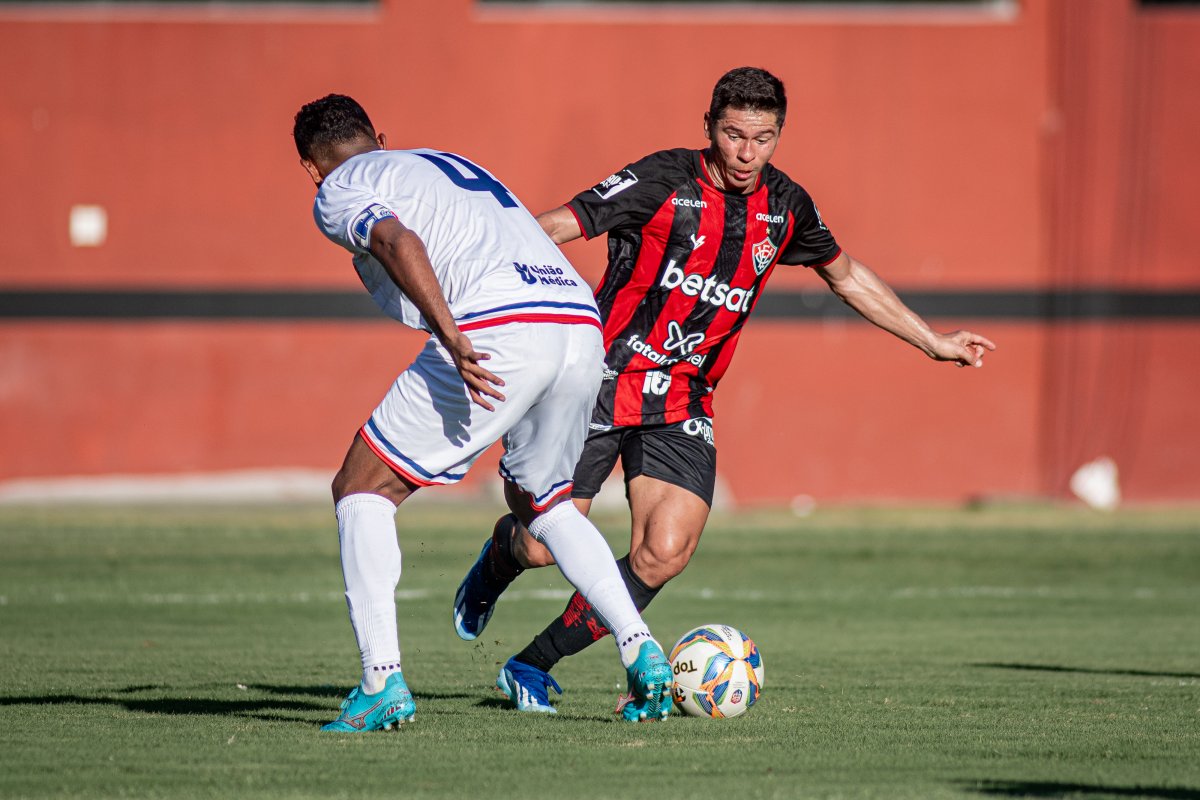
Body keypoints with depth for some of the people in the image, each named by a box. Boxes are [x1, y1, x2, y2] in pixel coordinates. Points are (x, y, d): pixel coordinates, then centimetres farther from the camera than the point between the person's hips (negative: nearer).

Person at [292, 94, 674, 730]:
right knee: (540, 502, 29)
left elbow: (399, 242, -9)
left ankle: (382, 681, -4)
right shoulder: (455, 164, 35)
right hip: (584, 325, 7)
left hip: (497, 331, -7)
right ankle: (641, 651, 13)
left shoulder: (338, 191, 11)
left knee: (361, 488, 7)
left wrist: (451, 338, -19)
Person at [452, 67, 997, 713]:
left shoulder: (785, 207, 4)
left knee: (664, 555, -16)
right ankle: (502, 554, 34)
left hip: (682, 402, 4)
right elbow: (556, 227, -15)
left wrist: (934, 343, 25)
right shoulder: (662, 180, -12)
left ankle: (533, 665, 0)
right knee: (545, 547, -6)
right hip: (604, 377, -4)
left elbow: (846, 275, 22)